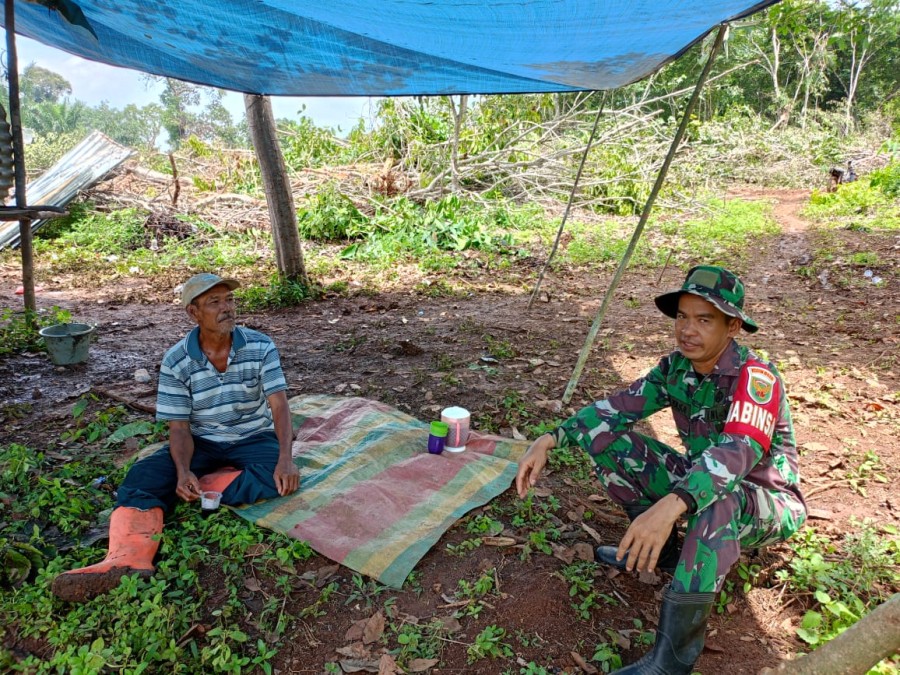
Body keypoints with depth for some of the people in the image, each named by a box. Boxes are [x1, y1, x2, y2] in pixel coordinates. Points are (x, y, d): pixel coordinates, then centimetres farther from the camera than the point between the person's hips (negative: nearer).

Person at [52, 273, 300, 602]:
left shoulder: (261, 347, -12)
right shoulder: (176, 362, -9)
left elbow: (279, 404, -19)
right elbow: (179, 427, -8)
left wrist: (285, 459, -34)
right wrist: (183, 472, -28)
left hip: (253, 438, -1)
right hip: (201, 442, 1)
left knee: (278, 478, -32)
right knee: (143, 476, -24)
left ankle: (194, 489, -25)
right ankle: (128, 560, -45)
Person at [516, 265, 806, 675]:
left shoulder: (754, 377, -27)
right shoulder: (676, 368, -8)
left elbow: (738, 453, -43)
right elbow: (619, 407, -6)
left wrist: (671, 505, -59)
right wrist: (549, 440, -20)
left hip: (768, 501, -6)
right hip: (700, 479, 7)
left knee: (716, 501, -43)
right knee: (602, 437, -7)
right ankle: (661, 550, 7)